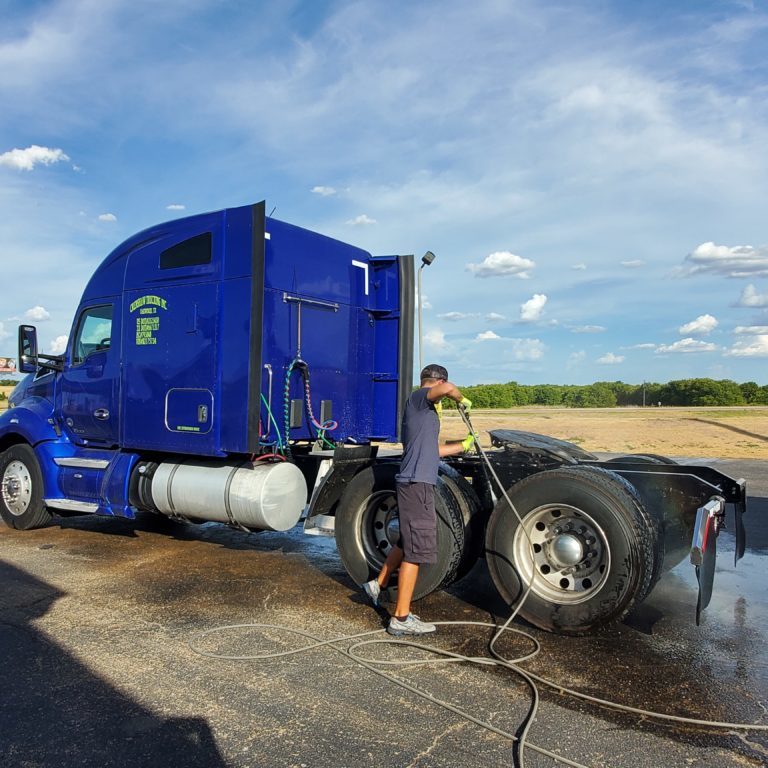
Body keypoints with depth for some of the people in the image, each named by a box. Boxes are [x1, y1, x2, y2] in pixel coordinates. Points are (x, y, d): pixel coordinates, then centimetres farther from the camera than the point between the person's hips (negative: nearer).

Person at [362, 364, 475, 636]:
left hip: (414, 482, 10)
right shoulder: (419, 398, -6)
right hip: (417, 483, -10)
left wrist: (464, 445, 39)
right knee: (416, 549, -6)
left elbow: (435, 449, 29)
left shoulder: (425, 410, 22)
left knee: (408, 542, 23)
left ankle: (379, 584, 36)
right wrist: (463, 400, -7)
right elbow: (447, 388, -28)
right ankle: (401, 618, 0)